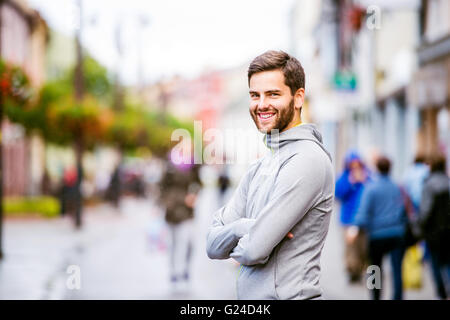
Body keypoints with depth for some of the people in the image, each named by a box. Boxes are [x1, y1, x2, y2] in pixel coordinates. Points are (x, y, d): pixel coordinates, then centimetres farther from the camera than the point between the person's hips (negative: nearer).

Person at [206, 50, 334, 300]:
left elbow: (254, 251, -20)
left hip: (287, 295, -8)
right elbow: (213, 246, 6)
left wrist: (238, 248, 1)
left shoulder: (306, 161, -15)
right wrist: (244, 228, -12)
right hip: (248, 296, 8)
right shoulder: (259, 167, 13)